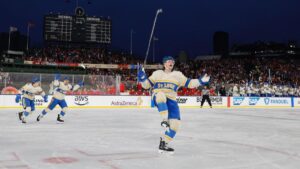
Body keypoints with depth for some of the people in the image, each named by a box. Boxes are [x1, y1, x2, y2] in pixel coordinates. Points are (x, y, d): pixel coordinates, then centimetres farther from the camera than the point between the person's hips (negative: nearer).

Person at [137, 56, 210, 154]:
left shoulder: (178, 75, 14)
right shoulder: (157, 73, 9)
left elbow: (188, 83, 11)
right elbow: (147, 85, 7)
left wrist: (200, 81, -2)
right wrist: (142, 77, -12)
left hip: (171, 100, 3)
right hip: (158, 98, -3)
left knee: (175, 122, -11)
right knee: (161, 95, -41)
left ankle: (163, 144, 2)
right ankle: (164, 120, -38)